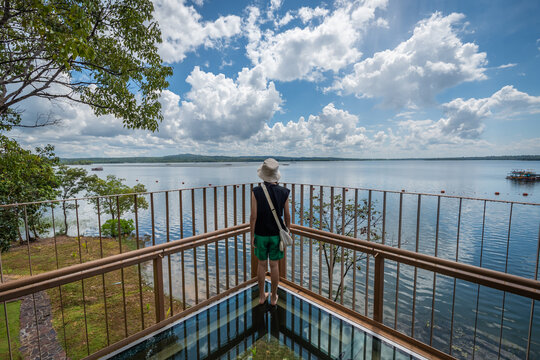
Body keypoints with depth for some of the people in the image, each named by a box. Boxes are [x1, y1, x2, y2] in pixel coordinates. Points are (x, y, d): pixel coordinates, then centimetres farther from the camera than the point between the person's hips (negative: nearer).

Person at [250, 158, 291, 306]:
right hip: (276, 235, 1)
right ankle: (273, 297, 31)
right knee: (274, 266, 15)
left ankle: (262, 296, 32)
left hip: (260, 234, 0)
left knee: (262, 264, 18)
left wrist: (252, 236, -5)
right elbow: (287, 215, -5)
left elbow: (253, 216, -15)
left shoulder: (256, 192, -16)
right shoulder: (284, 192, -11)